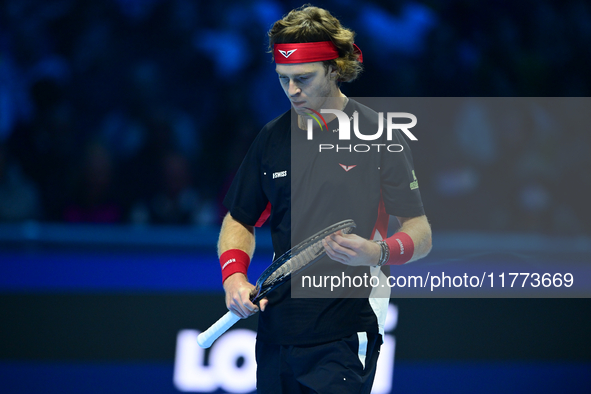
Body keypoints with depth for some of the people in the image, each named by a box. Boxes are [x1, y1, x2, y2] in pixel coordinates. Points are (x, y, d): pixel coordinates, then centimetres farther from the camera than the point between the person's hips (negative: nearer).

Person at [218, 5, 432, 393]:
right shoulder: (272, 137, 9)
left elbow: (421, 235, -4)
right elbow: (240, 219, 19)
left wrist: (378, 253, -25)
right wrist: (234, 274, 0)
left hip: (344, 338, -5)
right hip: (276, 329, 5)